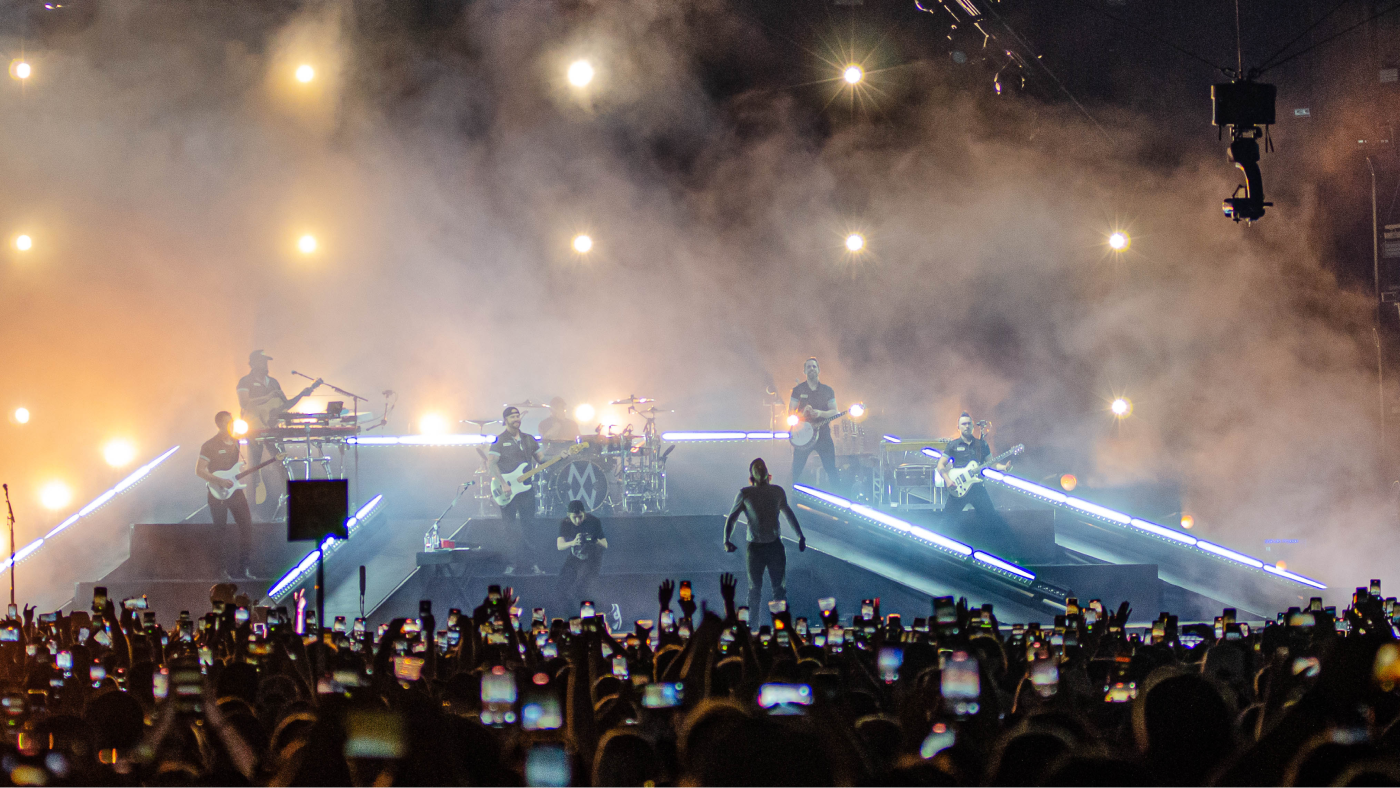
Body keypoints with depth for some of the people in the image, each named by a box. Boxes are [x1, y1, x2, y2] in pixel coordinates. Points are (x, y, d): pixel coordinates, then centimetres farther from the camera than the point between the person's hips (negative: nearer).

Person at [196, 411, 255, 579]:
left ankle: (243, 565, 3)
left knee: (246, 525, -2)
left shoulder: (236, 442, 11)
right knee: (221, 530, -1)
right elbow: (199, 470, -12)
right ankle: (227, 567, 4)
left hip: (234, 489, 6)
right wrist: (219, 481, -20)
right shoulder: (210, 445, -9)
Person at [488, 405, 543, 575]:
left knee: (529, 526, 3)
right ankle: (510, 564, 2)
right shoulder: (500, 440, -3)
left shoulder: (528, 439, 13)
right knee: (509, 528, -2)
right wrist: (503, 484, -18)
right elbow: (491, 463, -10)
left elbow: (540, 459, 17)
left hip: (526, 488, 4)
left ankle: (533, 563, 5)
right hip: (507, 490, -4)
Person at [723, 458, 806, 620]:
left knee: (780, 588, 1)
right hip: (755, 546, -2)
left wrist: (800, 536, 22)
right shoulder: (745, 494, 1)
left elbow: (789, 514, 22)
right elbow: (731, 518, 3)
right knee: (755, 589, 2)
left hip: (775, 545, 2)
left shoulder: (777, 491, 8)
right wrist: (726, 540, -11)